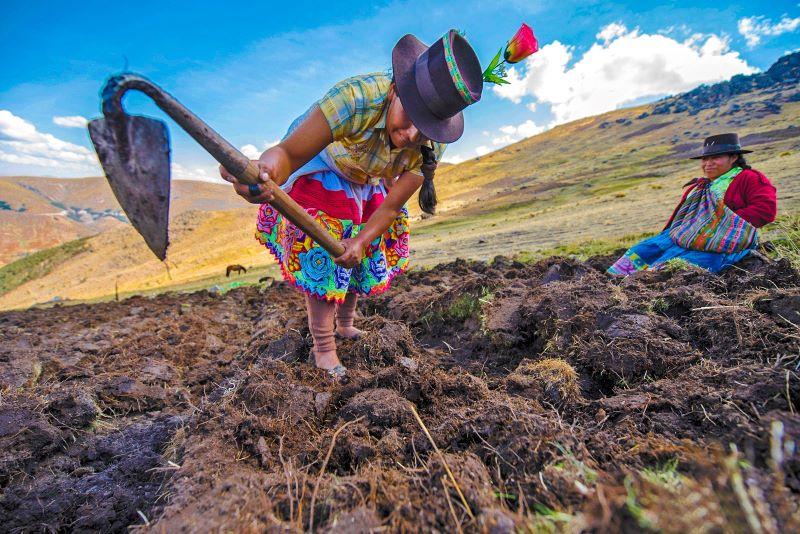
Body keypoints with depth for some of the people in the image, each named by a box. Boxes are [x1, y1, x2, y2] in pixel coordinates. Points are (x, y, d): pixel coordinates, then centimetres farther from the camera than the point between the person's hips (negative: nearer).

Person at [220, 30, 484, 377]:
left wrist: (362, 241, -37)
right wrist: (263, 174, -67)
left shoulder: (431, 146, -26)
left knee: (363, 255, 10)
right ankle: (323, 348, 4)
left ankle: (345, 324, 36)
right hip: (320, 167, -4)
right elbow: (289, 153, -44)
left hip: (367, 185, 5)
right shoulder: (357, 97, -41)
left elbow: (391, 206, -21)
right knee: (322, 254, -14)